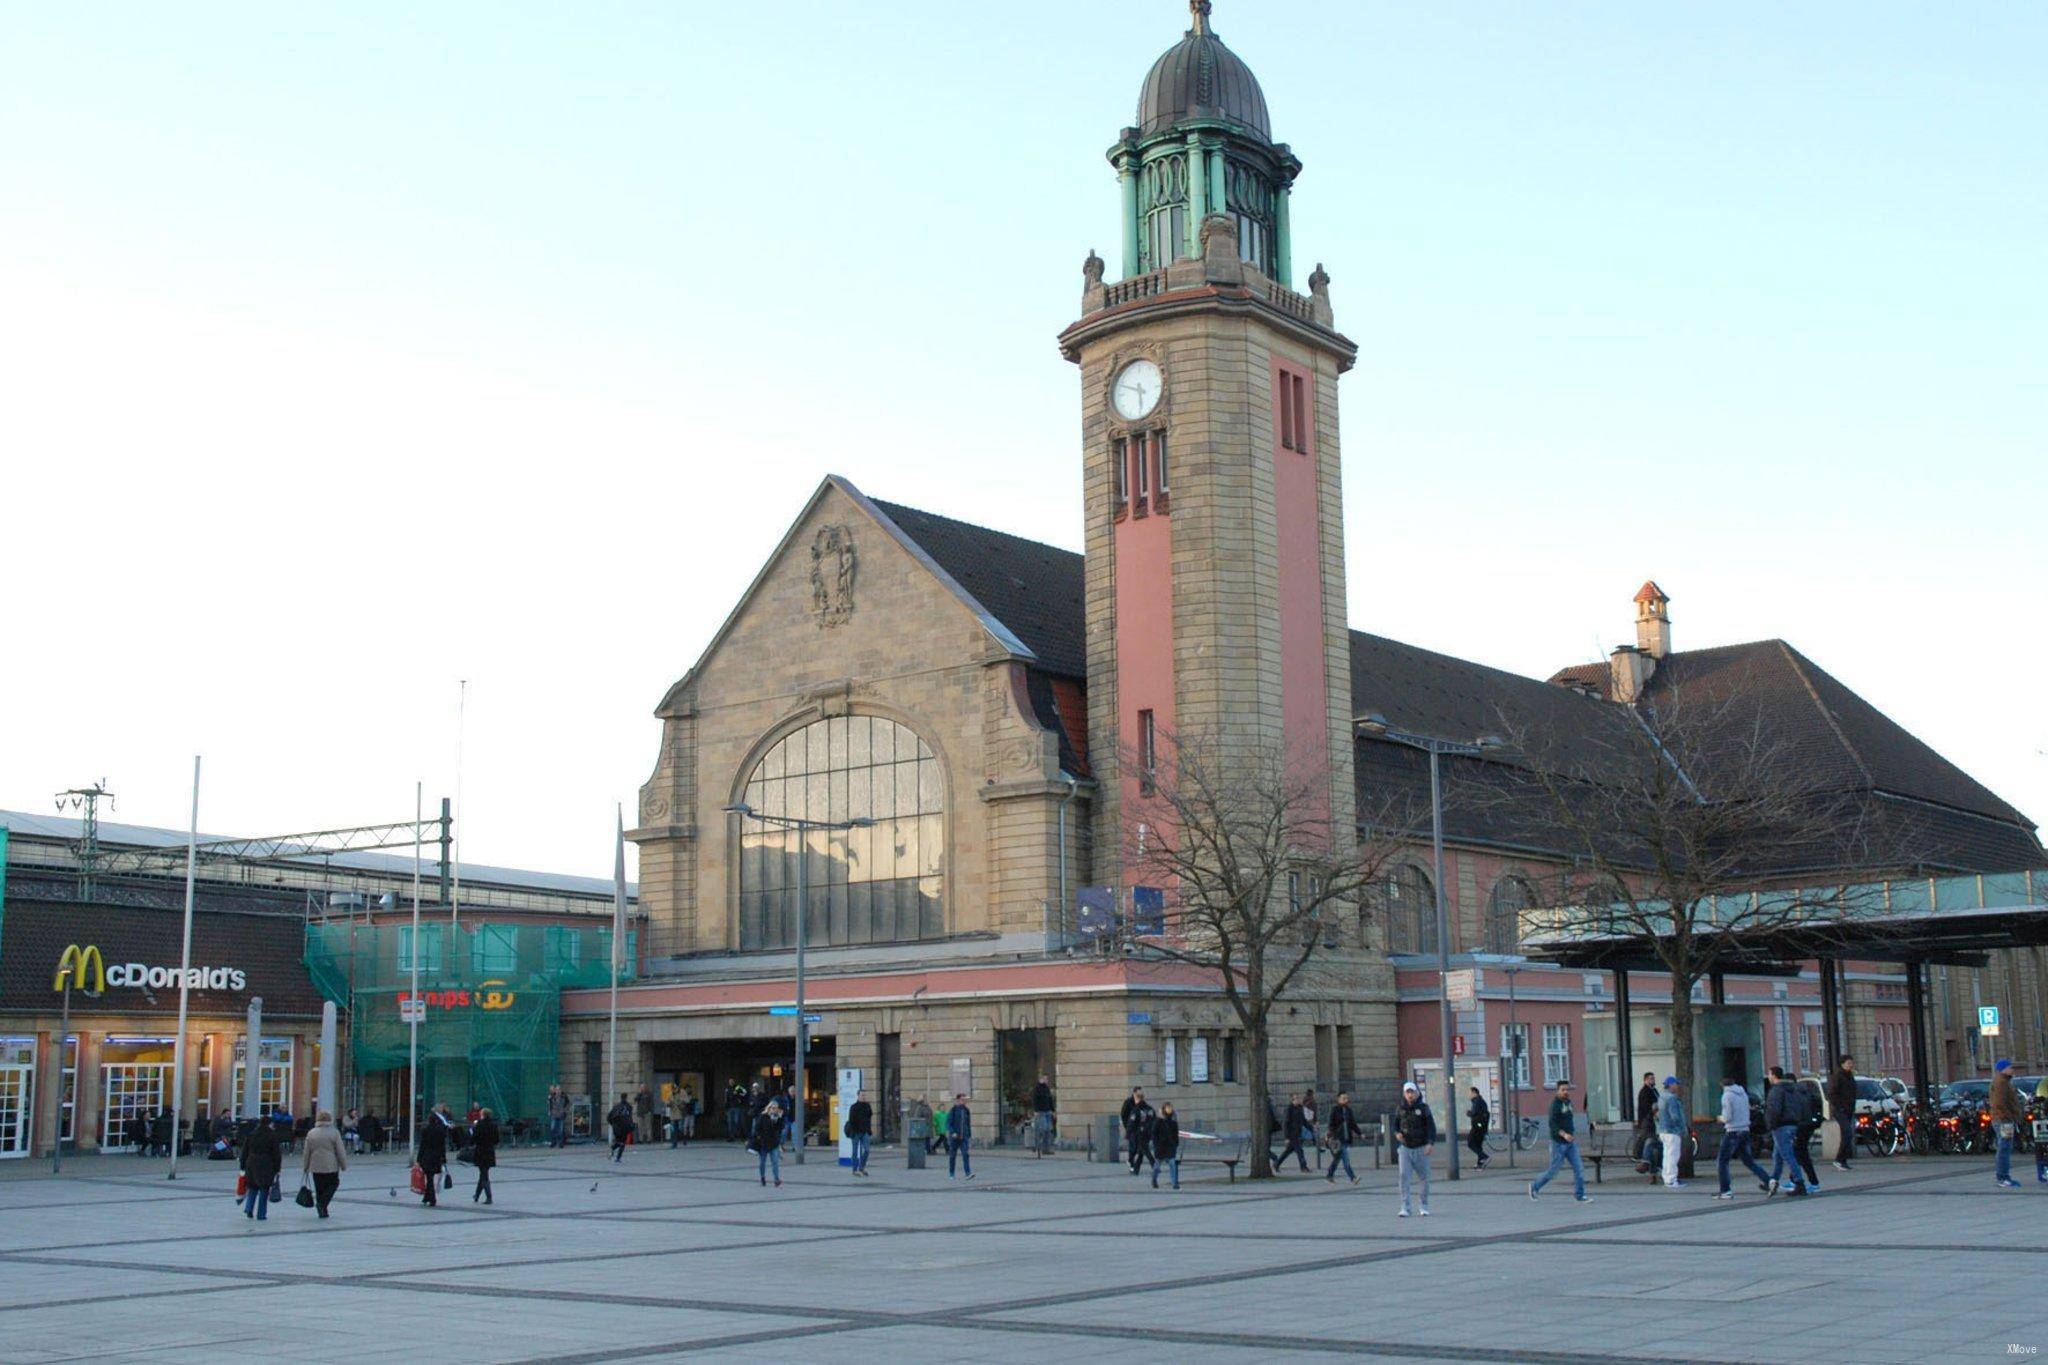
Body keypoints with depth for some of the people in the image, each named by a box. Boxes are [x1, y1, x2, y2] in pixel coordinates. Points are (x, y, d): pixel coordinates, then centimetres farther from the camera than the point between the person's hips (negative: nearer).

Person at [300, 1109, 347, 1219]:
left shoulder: (311, 1133, 1)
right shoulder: (334, 1132, -7)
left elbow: (306, 1153, 4)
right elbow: (340, 1151, -5)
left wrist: (305, 1167, 14)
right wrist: (344, 1165, 5)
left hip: (316, 1167, 3)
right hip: (331, 1166, -3)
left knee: (319, 1189, 12)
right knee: (333, 1184, 12)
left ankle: (322, 1211, 13)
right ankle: (322, 1203, -9)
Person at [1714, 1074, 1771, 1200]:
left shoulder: (1727, 1096, -10)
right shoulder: (1743, 1094, 11)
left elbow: (1727, 1117, -14)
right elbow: (1747, 1113, 17)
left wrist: (1721, 1118, 6)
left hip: (1732, 1132, -7)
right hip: (1745, 1131, 7)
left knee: (1722, 1162, 2)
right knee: (1748, 1160, 15)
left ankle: (1725, 1191, -3)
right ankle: (1767, 1180, 0)